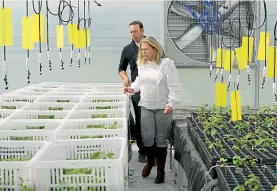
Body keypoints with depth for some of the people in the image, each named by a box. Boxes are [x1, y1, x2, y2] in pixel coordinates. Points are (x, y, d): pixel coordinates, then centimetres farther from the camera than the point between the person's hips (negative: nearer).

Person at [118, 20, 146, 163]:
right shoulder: (127, 49, 8)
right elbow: (121, 68, 17)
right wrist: (125, 78, -4)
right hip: (137, 89, 1)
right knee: (140, 120, 2)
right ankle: (142, 150, 11)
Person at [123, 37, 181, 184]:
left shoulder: (167, 63, -12)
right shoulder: (142, 64, 6)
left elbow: (174, 86, -14)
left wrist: (171, 104, -21)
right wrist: (132, 88, 0)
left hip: (163, 108, -4)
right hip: (146, 106, 5)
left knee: (161, 139, 2)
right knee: (147, 137, 4)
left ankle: (161, 170, 15)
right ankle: (150, 161, 31)